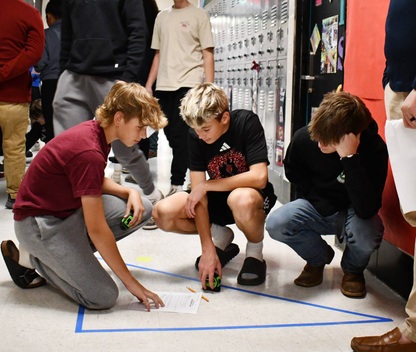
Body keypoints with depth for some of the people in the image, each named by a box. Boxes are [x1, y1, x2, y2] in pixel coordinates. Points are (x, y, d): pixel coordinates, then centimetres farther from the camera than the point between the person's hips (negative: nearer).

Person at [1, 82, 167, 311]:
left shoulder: (97, 131, -2)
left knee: (143, 209, -1)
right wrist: (130, 283, -19)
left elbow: (97, 181, 16)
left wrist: (129, 192, -5)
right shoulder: (88, 153, -30)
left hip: (68, 209, 9)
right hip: (39, 222, -9)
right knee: (103, 297, -17)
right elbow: (97, 230, -27)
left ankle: (66, 253, 5)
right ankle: (30, 258, 2)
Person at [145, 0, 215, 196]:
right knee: (171, 136, 5)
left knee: (179, 136, -9)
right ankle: (180, 178, 17)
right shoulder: (161, 16, 17)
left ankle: (177, 184, -2)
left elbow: (207, 55, 0)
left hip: (188, 84, -5)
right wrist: (148, 85, 12)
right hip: (163, 86, 5)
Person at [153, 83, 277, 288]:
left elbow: (259, 177, -30)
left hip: (254, 195, -4)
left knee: (241, 200, -41)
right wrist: (208, 249, -23)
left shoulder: (247, 122, -22)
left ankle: (255, 253, -8)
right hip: (218, 197, 4)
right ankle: (221, 236, 8)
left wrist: (206, 185, -24)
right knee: (163, 214, -17)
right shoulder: (196, 135, -12)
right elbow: (199, 191, -16)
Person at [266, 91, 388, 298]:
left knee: (366, 236, -36)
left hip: (351, 212, -2)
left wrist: (350, 158, -44)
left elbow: (366, 210, -38)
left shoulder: (374, 148, -27)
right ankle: (318, 257, 8)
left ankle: (353, 269, 4)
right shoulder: (303, 137, -18)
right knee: (275, 223, -25)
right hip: (317, 207, 3)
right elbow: (293, 174, 8)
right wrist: (314, 202, -1)